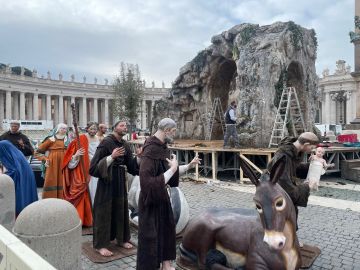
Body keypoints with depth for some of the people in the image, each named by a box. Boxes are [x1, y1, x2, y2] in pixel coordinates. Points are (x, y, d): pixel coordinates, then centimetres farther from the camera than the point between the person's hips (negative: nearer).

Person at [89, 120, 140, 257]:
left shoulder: (125, 145, 7)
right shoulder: (106, 142, -13)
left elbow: (131, 165, 5)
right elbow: (95, 165, -18)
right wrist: (112, 156, -28)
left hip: (121, 180, 7)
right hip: (107, 180, -7)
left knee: (121, 209, 14)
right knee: (105, 211, 1)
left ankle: (122, 238, 30)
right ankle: (100, 244, 13)